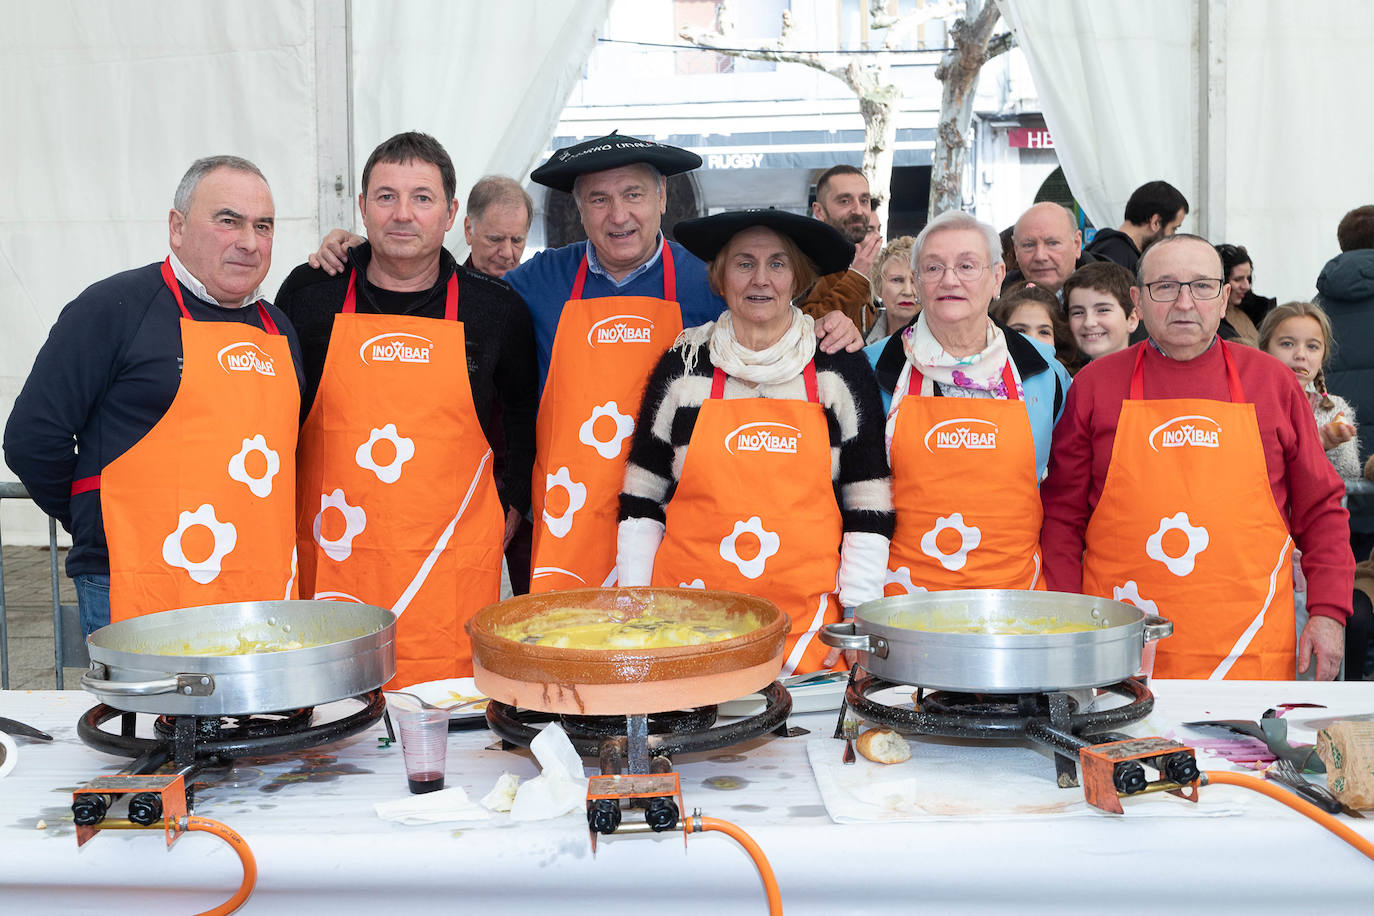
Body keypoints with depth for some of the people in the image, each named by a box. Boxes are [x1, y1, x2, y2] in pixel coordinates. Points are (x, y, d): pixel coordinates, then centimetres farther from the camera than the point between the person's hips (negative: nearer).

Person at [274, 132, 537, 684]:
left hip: (453, 568, 0)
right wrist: (284, 522, 11)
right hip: (331, 561, 0)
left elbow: (525, 413, 18)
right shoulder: (308, 295, 3)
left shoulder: (496, 309, 3)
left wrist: (510, 510, 11)